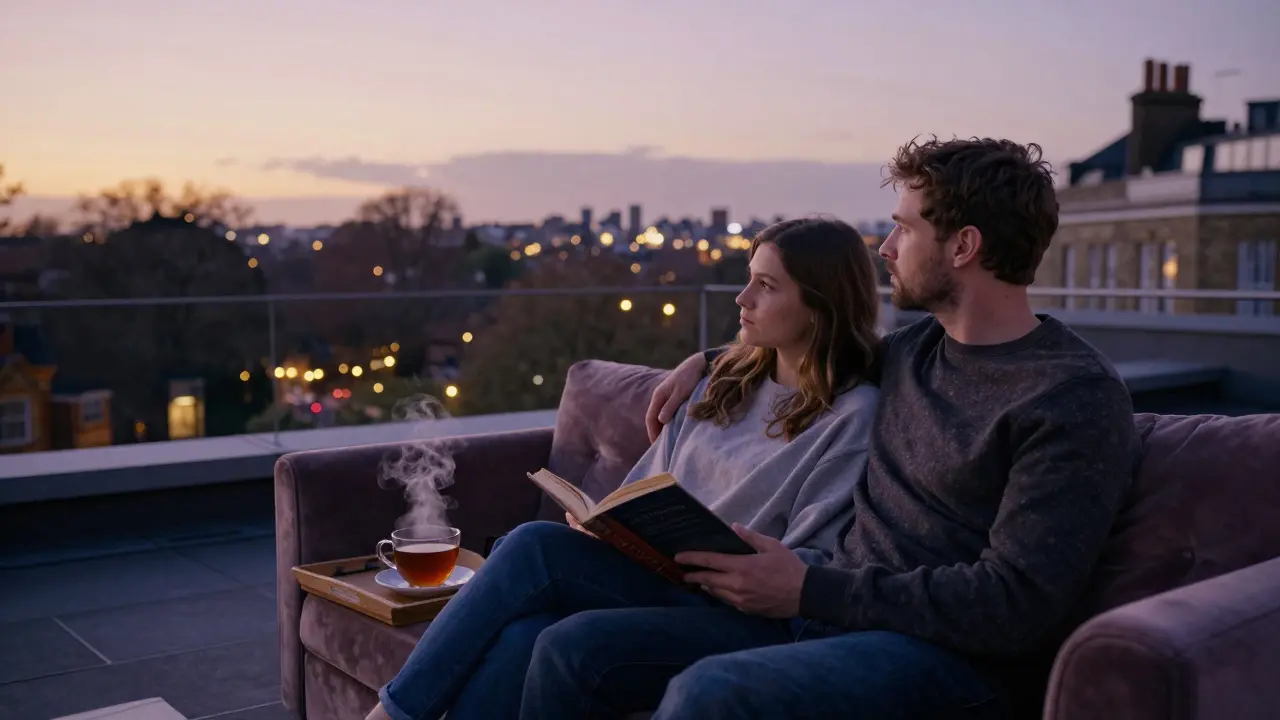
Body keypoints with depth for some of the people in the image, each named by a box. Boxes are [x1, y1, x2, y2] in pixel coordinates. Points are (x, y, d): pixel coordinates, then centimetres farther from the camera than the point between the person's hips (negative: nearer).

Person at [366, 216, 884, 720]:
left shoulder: (852, 413, -4)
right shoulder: (728, 380, 18)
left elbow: (813, 567, -9)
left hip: (725, 606, -6)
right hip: (647, 578, 6)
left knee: (535, 547, -25)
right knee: (519, 638, -27)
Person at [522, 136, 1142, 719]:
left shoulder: (1076, 399, -12)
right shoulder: (921, 347, 13)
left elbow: (1012, 607, -19)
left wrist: (811, 589, -19)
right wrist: (711, 359, 26)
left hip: (950, 657, -8)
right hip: (832, 611, 8)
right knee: (569, 649, -5)